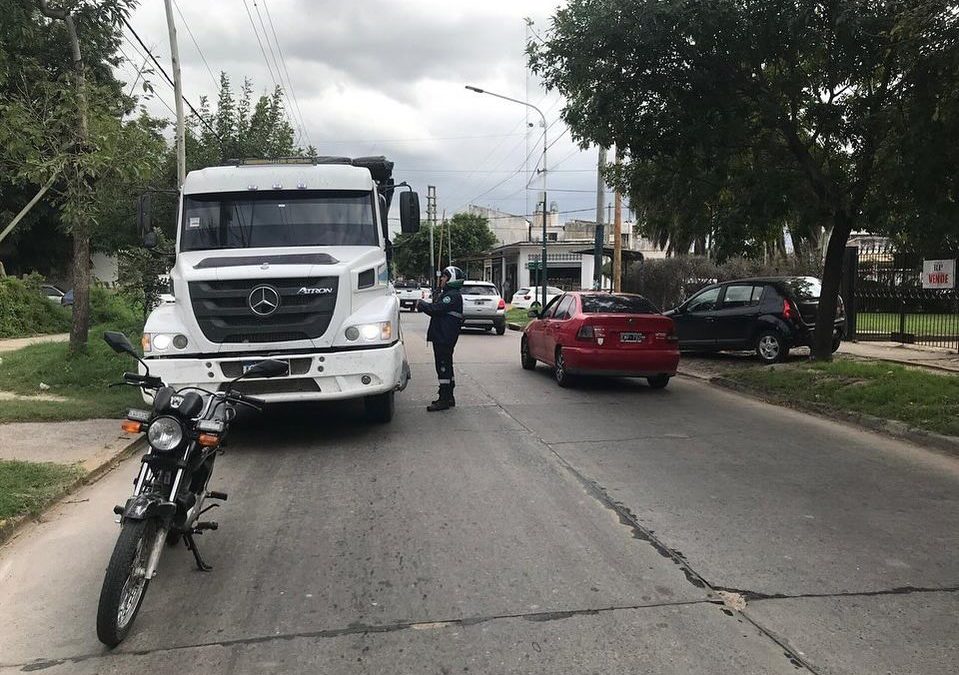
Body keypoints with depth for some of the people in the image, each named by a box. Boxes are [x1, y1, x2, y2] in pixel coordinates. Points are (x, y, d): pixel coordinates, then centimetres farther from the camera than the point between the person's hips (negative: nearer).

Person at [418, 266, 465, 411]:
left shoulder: (453, 295, -15)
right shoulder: (445, 294, 20)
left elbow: (436, 309, -22)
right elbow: (436, 308, 18)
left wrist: (422, 304, -7)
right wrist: (424, 305, 2)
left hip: (445, 338, -11)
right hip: (441, 337, 11)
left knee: (443, 367, -8)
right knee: (446, 367, 16)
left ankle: (444, 400, -5)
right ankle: (448, 398, 24)